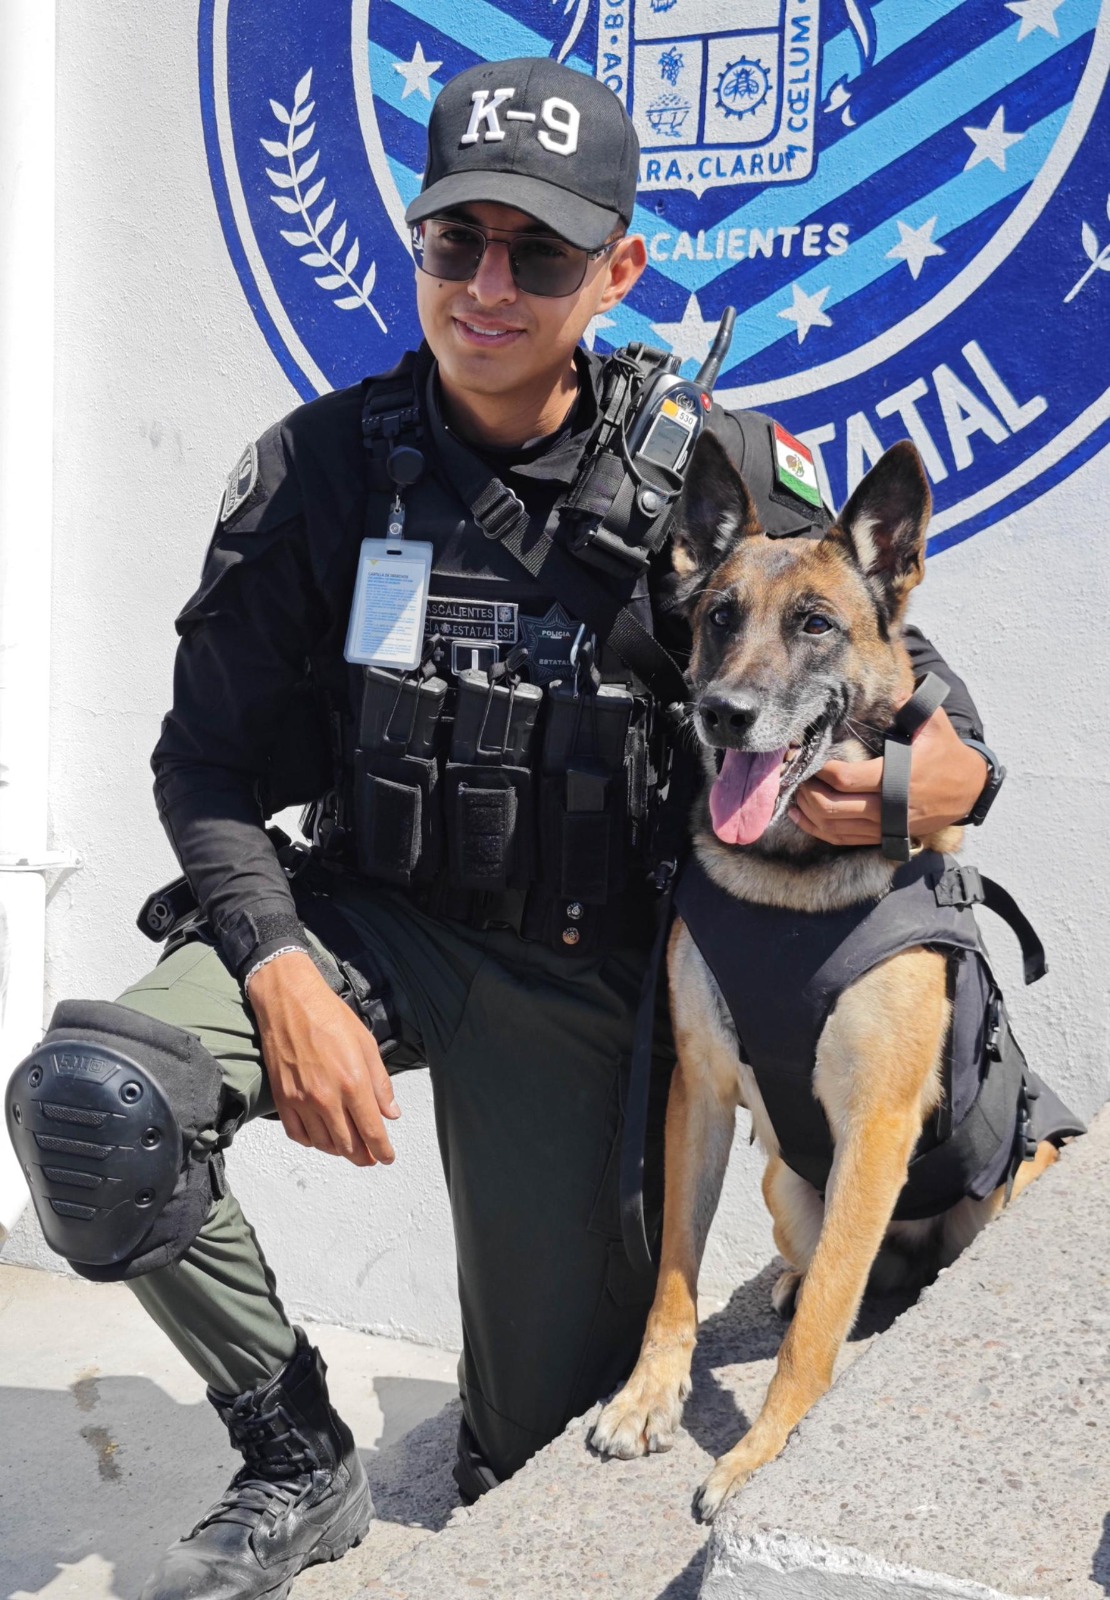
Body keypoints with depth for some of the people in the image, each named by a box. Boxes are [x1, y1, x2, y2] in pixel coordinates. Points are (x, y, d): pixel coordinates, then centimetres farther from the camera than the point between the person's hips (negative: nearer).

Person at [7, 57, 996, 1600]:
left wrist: (925, 780, -29)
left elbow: (932, 711, -3)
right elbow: (209, 761, -4)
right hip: (364, 913, 1)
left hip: (580, 979, 0)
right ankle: (300, 1466, -2)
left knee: (554, 1440, 6)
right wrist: (282, 976, -21)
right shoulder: (322, 467, -7)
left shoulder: (714, 472, -8)